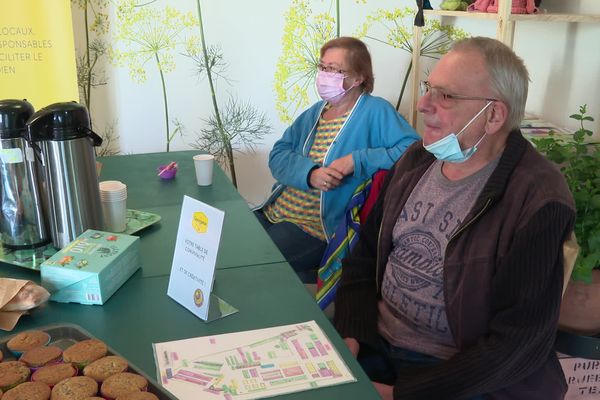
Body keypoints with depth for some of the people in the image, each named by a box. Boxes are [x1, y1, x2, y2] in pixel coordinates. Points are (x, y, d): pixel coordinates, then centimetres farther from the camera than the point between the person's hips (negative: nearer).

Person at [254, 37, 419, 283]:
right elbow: (278, 156, 3)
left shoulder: (375, 112, -8)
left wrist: (357, 160, -26)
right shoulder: (315, 113, 13)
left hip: (313, 231, -7)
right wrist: (310, 173, -17)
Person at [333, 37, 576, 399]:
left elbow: (515, 344, -18)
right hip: (373, 343, 6)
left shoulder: (538, 201, -18)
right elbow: (366, 255, 8)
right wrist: (348, 336, -7)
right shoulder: (417, 158, 3)